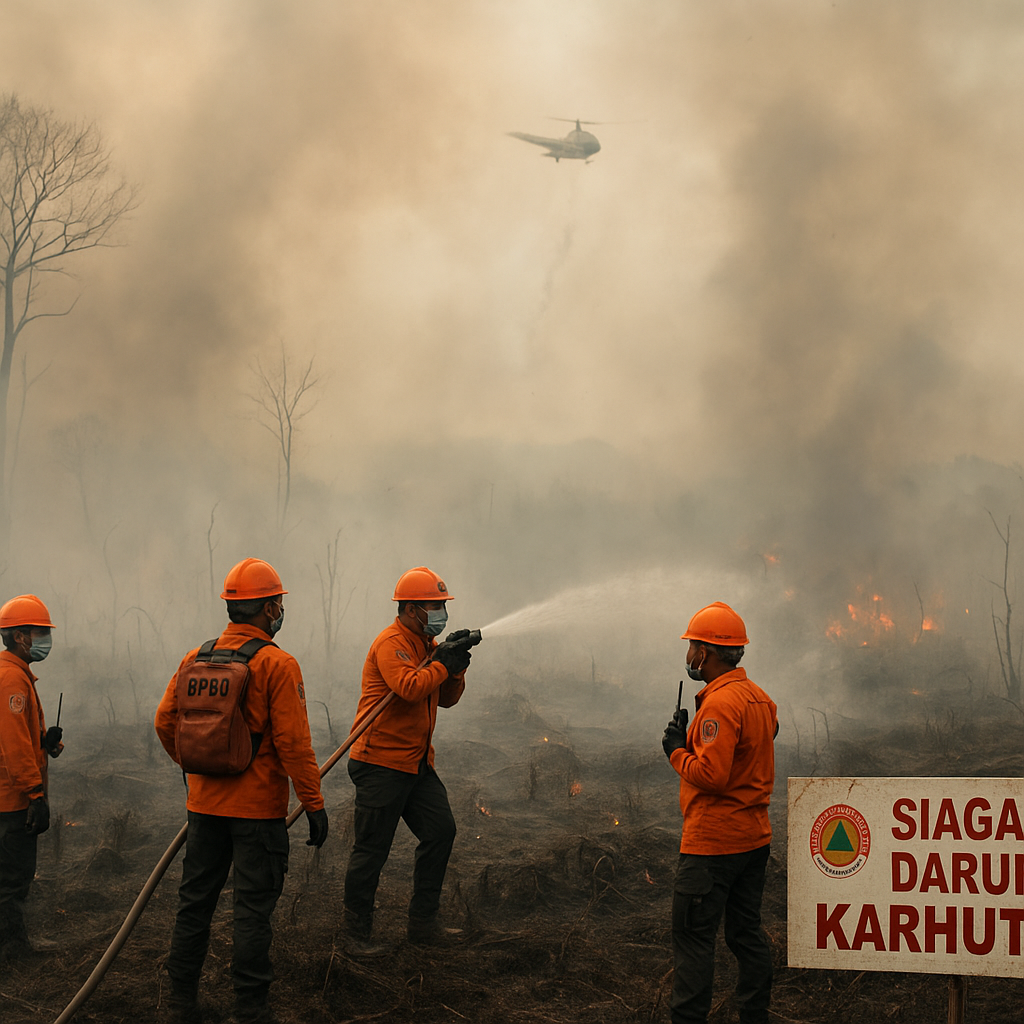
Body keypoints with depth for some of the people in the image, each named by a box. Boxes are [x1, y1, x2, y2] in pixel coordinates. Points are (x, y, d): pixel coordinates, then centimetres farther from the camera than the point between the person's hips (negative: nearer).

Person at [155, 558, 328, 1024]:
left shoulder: (195, 659, 4)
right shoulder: (277, 664, -13)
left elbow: (166, 723, 9)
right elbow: (293, 742, -16)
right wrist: (314, 804, -10)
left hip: (204, 804, 5)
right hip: (258, 807, -5)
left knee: (195, 898, 14)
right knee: (253, 906, 0)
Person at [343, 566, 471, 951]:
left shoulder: (427, 644, 15)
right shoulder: (391, 644, -15)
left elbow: (446, 699, 16)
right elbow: (410, 687, -31)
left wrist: (456, 669, -2)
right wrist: (443, 663, -18)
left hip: (416, 762, 9)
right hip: (380, 763, -9)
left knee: (440, 830, 2)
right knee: (372, 849, -4)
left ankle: (423, 921, 11)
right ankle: (357, 934, 6)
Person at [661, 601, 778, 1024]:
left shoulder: (721, 703, -19)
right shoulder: (760, 698, 12)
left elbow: (711, 774, -26)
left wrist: (677, 751, -10)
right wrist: (693, 739, 11)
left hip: (712, 842, -9)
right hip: (754, 838, 9)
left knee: (692, 936, -5)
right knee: (747, 933, 13)